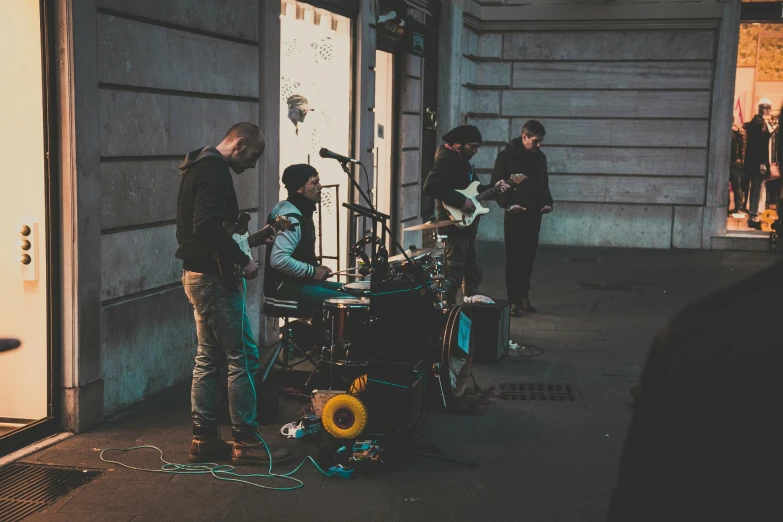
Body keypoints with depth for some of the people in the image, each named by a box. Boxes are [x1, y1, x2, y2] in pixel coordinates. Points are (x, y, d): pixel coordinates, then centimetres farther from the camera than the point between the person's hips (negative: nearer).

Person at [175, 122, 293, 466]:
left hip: (197, 275, 11)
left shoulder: (200, 167, 17)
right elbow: (208, 227, -28)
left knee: (209, 358, 12)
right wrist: (242, 261, -20)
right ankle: (245, 440, 0)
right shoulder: (215, 172, -16)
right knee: (244, 357, -5)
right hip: (213, 278, -11)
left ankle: (204, 440, 16)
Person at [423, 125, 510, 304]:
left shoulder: (463, 160, 17)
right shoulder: (446, 159, -14)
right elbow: (430, 186, -28)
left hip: (467, 225, 10)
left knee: (473, 275, 16)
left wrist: (493, 188, 13)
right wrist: (461, 201, -27)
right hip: (454, 223, -10)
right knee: (453, 277, -7)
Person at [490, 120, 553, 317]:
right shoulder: (507, 155, -6)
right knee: (514, 258, -3)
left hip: (534, 214, 5)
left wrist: (548, 202, 4)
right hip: (515, 214, -5)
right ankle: (514, 301, 0)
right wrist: (508, 204, -17)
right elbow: (496, 184, -7)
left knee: (529, 257, 8)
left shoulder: (540, 157, 11)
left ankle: (524, 297, 18)